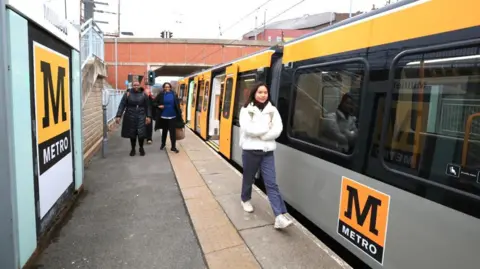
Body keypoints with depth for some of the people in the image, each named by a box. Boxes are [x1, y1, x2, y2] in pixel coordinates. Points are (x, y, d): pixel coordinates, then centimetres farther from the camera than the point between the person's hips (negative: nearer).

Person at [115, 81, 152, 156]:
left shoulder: (143, 94, 2)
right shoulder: (127, 94, 0)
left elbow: (147, 106, 2)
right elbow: (122, 105, -4)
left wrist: (148, 116, -5)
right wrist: (118, 116, -11)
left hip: (141, 117, 0)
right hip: (130, 117, 0)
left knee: (141, 133, -4)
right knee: (132, 134, 8)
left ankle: (141, 148, 21)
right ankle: (133, 149, 26)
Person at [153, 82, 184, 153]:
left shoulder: (174, 95, -1)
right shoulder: (161, 95, -2)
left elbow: (177, 105, 1)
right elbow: (154, 102, 6)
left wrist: (179, 115, -1)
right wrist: (158, 106, -14)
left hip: (172, 116, -1)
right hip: (163, 116, 1)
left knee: (173, 132, -2)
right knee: (164, 131, 16)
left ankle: (173, 147, 5)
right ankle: (163, 144, 34)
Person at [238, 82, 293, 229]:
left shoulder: (272, 110, 6)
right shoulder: (246, 109, -2)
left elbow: (278, 130, -7)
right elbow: (247, 129, -18)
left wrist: (259, 134, -14)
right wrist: (266, 128, -11)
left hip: (267, 151, 2)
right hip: (250, 150, -1)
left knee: (271, 183, -3)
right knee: (248, 178, 16)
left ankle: (279, 217, -7)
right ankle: (245, 199, 44)